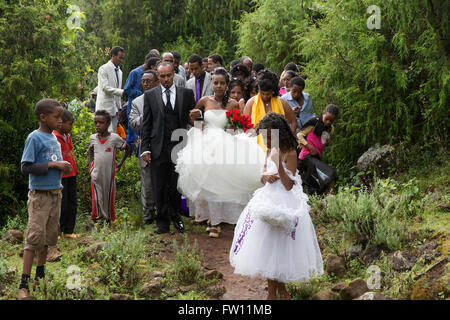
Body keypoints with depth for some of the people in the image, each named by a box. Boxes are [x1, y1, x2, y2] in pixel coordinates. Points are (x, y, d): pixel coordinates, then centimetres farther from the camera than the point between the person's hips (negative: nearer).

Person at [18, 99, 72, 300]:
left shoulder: (54, 138, 12)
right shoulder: (34, 138, -12)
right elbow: (25, 167, -16)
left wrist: (63, 168, 2)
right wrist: (51, 165, -20)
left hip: (55, 193, 8)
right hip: (39, 194, -8)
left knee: (49, 236, 13)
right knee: (34, 237, -10)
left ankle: (40, 276, 26)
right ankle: (23, 285, -8)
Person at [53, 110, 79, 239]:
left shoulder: (67, 136, 14)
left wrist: (75, 170, 17)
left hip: (71, 175, 8)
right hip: (61, 176, -8)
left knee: (72, 203, 10)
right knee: (62, 205, -3)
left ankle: (69, 231, 17)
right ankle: (57, 231, 7)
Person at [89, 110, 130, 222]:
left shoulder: (114, 137, -7)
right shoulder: (92, 138, 3)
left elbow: (128, 148, 6)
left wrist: (120, 164, 3)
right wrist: (90, 162, 10)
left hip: (109, 174, -2)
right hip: (96, 174, 2)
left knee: (109, 196, 7)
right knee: (97, 197, 2)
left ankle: (109, 219, 17)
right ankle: (97, 217, 11)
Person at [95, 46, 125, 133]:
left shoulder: (119, 71, 17)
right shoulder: (103, 69, -7)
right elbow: (105, 88, -16)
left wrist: (119, 108, 15)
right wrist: (122, 92, -22)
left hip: (114, 109, 8)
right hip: (105, 107, -8)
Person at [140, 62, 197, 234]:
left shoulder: (187, 94, 7)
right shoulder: (150, 95, 6)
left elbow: (192, 118, 16)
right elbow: (146, 124, 5)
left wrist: (196, 115, -7)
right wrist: (145, 149, -1)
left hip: (179, 147, 0)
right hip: (158, 149, 0)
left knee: (176, 186, 6)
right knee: (159, 188, 3)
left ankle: (175, 217, 26)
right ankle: (162, 222, 13)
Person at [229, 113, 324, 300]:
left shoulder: (290, 153, -12)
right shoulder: (270, 151, 9)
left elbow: (289, 186, -18)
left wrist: (278, 164, -28)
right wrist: (266, 176, -7)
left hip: (285, 205, -7)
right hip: (267, 201, 7)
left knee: (279, 248, 0)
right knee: (266, 248, 7)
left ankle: (280, 287, 16)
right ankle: (272, 292, 17)